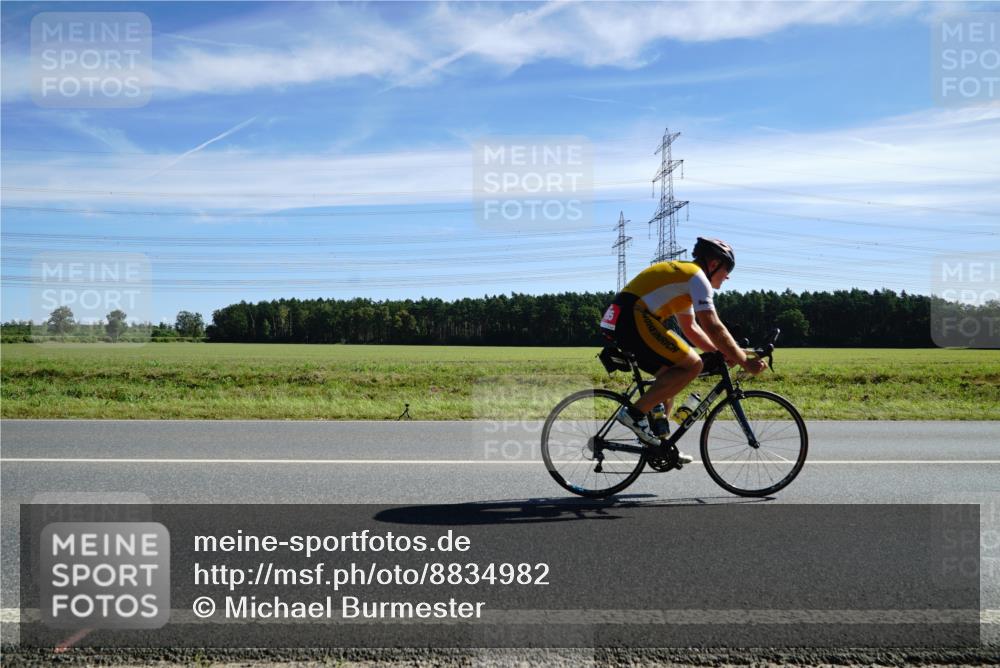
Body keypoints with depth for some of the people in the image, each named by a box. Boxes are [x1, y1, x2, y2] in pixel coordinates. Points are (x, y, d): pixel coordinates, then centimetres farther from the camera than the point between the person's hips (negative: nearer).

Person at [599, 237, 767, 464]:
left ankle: (658, 440, 18)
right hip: (634, 319, -10)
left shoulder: (682, 275, 29)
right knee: (692, 364, -10)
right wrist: (744, 361, -4)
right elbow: (713, 328, -10)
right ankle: (635, 412, -11)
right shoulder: (697, 277, -2)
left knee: (671, 373, 19)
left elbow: (691, 329, 31)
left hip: (619, 321, 10)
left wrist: (723, 353, 22)